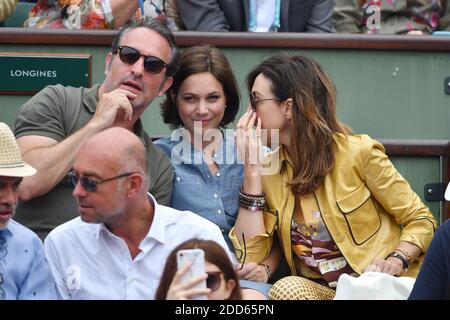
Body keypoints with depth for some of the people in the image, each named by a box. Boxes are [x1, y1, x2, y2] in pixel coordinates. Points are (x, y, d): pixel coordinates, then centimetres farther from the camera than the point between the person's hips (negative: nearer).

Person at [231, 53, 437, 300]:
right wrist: (252, 168, -5)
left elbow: (421, 221, 0)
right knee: (286, 288, -30)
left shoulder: (358, 152, -5)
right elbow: (251, 256, -3)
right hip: (317, 290, 4)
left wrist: (395, 261, -20)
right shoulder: (268, 168, 7)